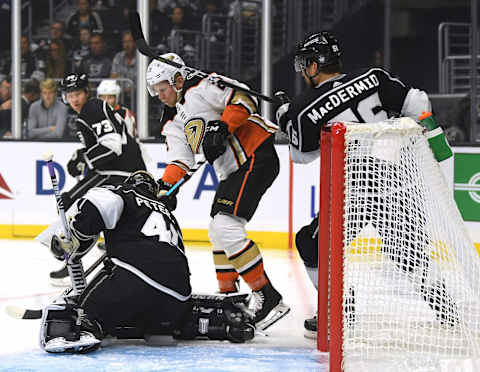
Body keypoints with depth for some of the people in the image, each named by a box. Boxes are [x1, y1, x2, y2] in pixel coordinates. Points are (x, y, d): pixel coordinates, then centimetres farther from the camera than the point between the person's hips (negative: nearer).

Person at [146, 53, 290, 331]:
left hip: (257, 158, -11)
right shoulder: (175, 123, 19)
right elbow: (180, 159, 11)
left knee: (226, 226, -19)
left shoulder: (203, 87, -7)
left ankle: (269, 298, -19)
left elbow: (244, 99, -17)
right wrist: (163, 187, -4)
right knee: (218, 230, 16)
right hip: (233, 171, 11)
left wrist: (222, 127, -24)